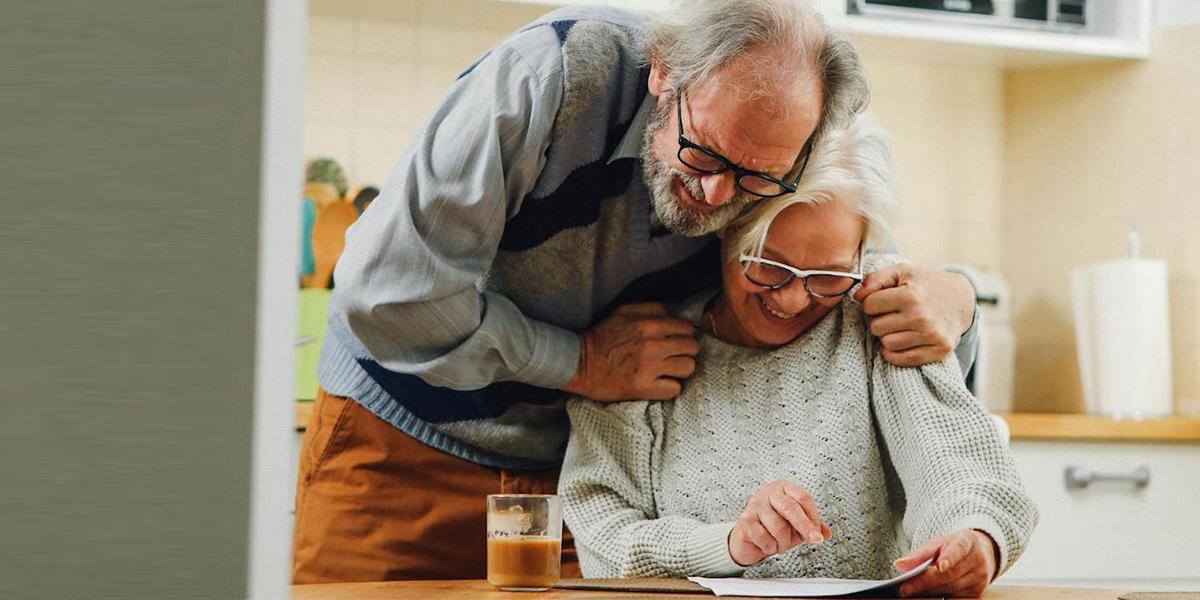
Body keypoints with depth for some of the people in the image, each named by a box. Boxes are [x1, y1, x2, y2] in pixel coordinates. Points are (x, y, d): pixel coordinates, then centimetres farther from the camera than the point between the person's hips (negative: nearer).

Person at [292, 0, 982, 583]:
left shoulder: (784, 181, -13)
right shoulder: (556, 76, -27)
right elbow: (387, 289, -29)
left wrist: (949, 299, -21)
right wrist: (582, 363, -21)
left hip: (582, 469, 3)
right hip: (402, 450, -2)